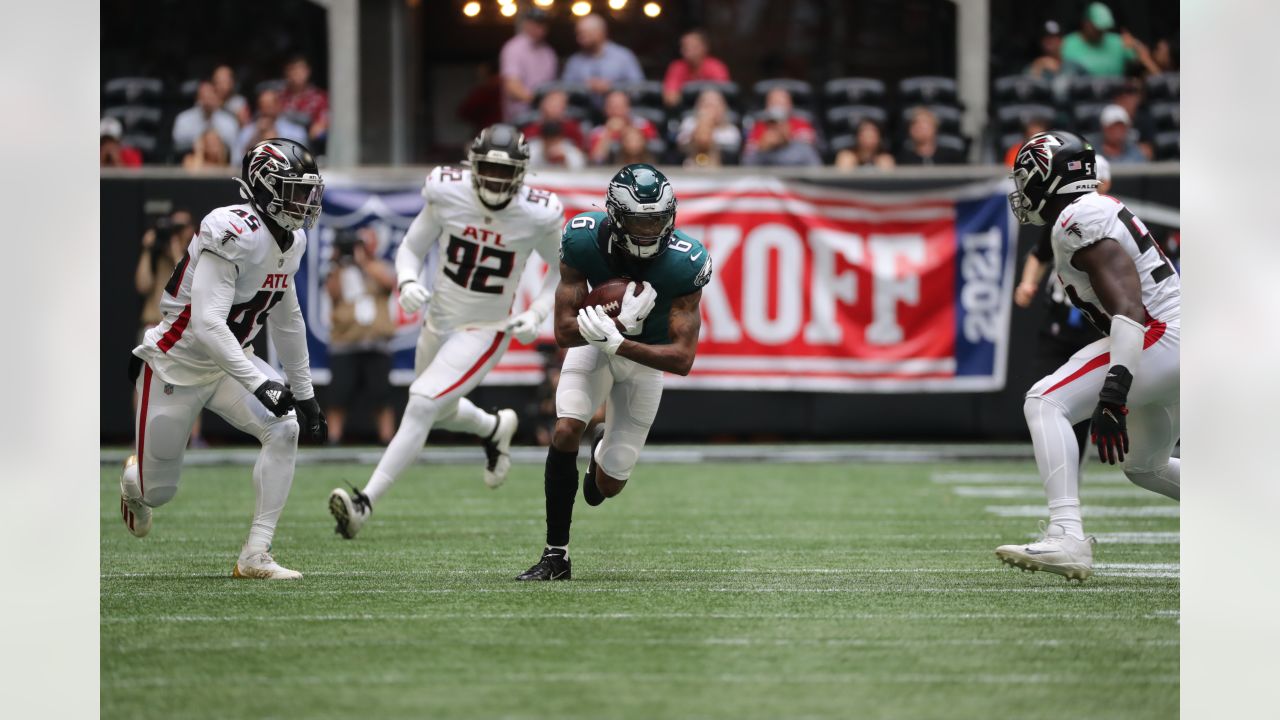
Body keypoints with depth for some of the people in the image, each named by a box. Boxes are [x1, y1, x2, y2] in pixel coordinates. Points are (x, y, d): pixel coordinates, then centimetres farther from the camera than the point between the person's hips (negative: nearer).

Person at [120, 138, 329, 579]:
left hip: (227, 363, 7)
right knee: (158, 491, 4)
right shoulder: (233, 235, -28)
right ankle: (134, 479, 45)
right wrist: (258, 384, -40)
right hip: (175, 367, -7)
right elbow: (207, 323, -35)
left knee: (285, 429, -19)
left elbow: (287, 321, 13)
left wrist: (304, 393, 15)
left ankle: (255, 556, -13)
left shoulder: (290, 241, 0)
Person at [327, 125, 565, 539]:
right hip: (438, 323, 5)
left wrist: (537, 314, -12)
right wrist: (407, 283, -24)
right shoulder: (448, 195, -14)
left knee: (422, 403, -22)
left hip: (485, 332, -5)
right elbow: (411, 249, -2)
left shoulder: (537, 216, -17)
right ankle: (496, 427, 60)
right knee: (442, 412, 25)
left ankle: (366, 503, -23)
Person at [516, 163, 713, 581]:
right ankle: (555, 556, -14)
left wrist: (616, 342, -40)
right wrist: (622, 320, -41)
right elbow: (564, 332, -26)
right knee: (566, 432, -26)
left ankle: (604, 452, 43)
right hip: (593, 344, 0)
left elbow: (683, 359, -31)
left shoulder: (683, 263, -31)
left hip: (646, 358, 0)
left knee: (609, 485, 2)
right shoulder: (584, 240, -28)